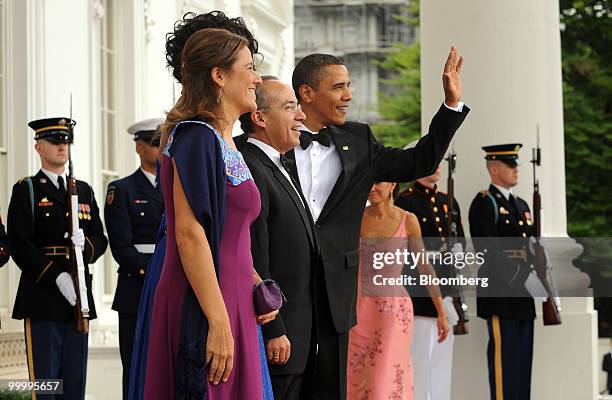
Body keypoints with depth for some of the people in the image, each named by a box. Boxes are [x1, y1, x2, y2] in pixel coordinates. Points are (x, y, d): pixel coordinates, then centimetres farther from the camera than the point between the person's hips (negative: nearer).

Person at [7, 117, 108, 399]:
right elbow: (19, 244, -9)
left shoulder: (84, 191, 18)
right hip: (42, 296, -5)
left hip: (78, 294, 5)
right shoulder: (26, 190, 1)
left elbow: (100, 240, 14)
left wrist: (85, 245, -11)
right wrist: (57, 276, -19)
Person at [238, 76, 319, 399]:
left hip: (295, 333, 10)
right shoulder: (249, 171, -14)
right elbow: (255, 262, -19)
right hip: (275, 331, -10)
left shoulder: (277, 169, 19)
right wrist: (273, 332, -20)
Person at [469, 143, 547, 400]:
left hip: (523, 297, 8)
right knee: (503, 357, -8)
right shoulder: (484, 204, -7)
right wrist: (525, 278, -19)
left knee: (523, 360, 9)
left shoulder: (521, 206, 20)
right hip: (499, 294, -8)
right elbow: (489, 250, -16)